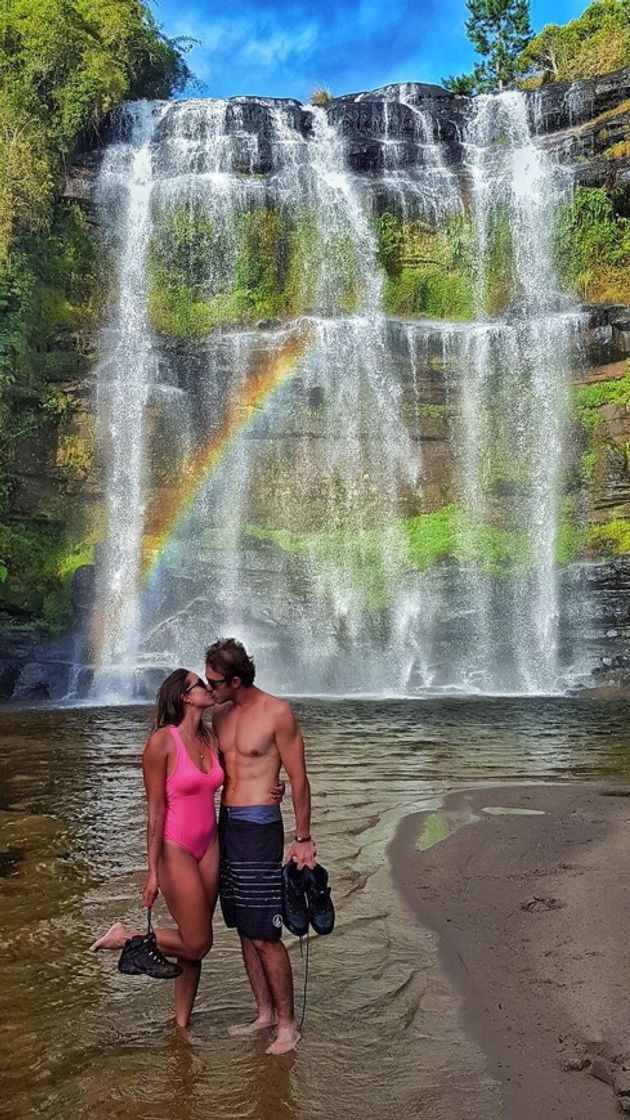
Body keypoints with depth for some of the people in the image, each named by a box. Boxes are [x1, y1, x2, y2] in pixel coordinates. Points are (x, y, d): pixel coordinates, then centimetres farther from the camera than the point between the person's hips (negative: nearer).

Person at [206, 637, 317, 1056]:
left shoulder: (278, 713, -11)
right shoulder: (220, 713, 8)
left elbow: (299, 778, -7)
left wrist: (303, 838, -6)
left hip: (259, 826, -7)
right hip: (226, 824, 7)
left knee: (265, 936, -3)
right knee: (244, 931, 13)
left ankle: (287, 1024, 11)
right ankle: (265, 1013, 27)